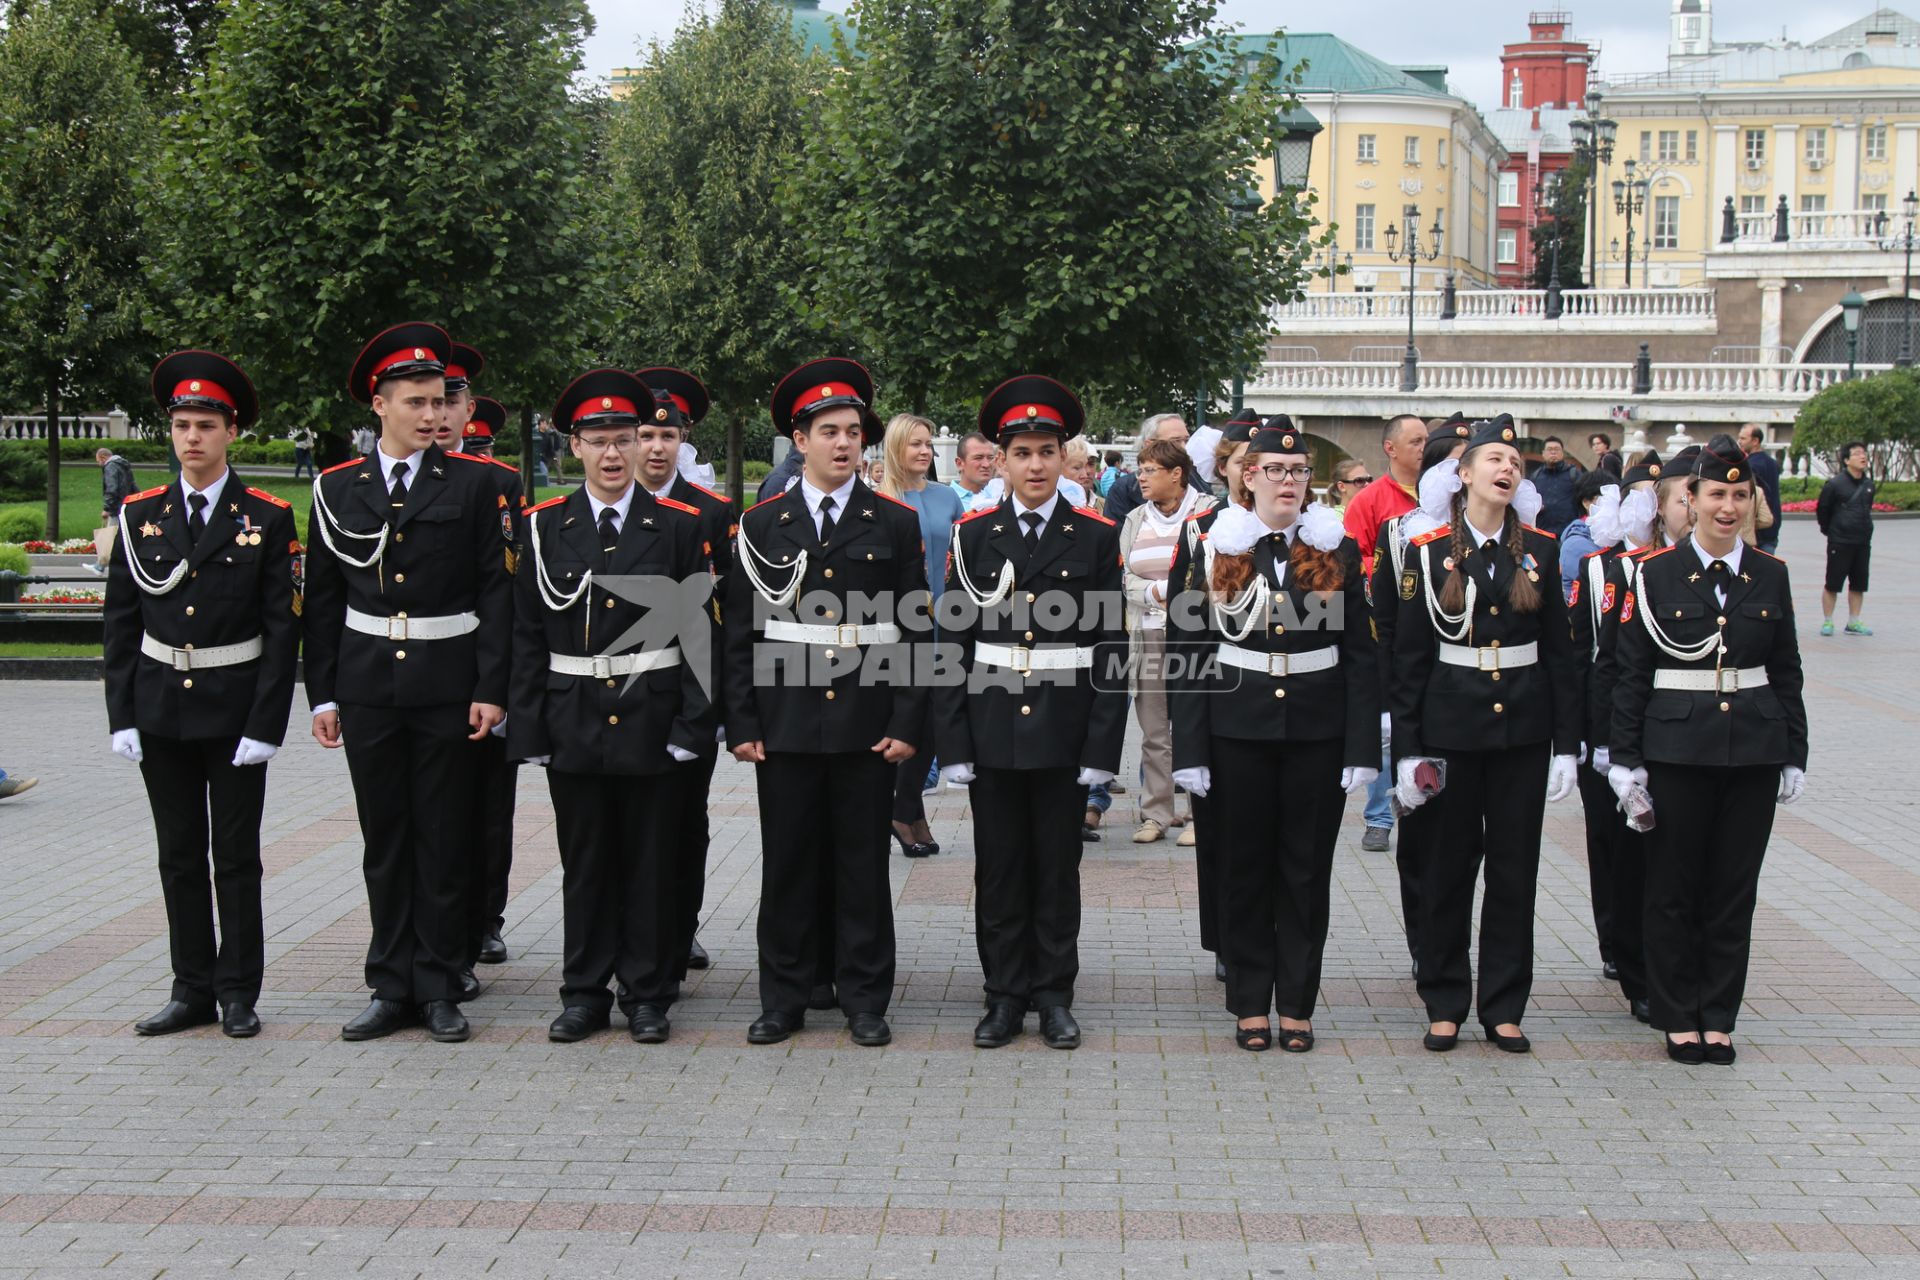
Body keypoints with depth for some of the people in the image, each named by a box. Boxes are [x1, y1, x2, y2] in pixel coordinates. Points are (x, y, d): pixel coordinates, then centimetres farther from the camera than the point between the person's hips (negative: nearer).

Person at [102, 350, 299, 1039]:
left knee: (236, 857, 4)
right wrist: (122, 716, -1)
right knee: (179, 856, 10)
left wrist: (265, 723, -12)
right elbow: (120, 625, 6)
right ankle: (193, 990, 19)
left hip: (234, 714, -3)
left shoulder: (268, 519, -4)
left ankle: (239, 994, 13)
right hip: (160, 713, 3)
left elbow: (283, 628, -6)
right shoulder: (140, 516, 4)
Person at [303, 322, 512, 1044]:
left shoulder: (472, 484, 0)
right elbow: (323, 600, 8)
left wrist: (491, 688, -9)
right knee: (384, 843, 8)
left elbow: (495, 591, -2)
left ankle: (439, 988, 12)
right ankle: (392, 989, 16)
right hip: (368, 687, 2)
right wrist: (323, 694, 3)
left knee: (444, 842, 4)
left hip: (447, 688, -2)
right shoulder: (337, 489, 6)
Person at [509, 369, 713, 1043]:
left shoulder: (678, 526, 1)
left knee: (651, 862, 5)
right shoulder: (545, 526, 4)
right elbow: (527, 634, 5)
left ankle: (647, 995, 16)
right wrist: (530, 728, -1)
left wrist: (692, 726, -6)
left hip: (651, 722, -1)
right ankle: (584, 994, 19)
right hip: (573, 723, 1)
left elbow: (698, 629, 0)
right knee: (584, 863, 8)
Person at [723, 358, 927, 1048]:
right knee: (787, 864, 6)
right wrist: (742, 724, -1)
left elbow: (914, 630, 2)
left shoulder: (896, 523, 4)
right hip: (785, 724, 1)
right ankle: (784, 998, 17)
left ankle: (864, 999, 15)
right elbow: (740, 633, 5)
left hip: (866, 724, -1)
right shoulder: (762, 525, 5)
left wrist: (907, 723, -5)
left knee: (863, 865, 5)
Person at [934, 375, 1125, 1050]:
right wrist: (954, 740, -4)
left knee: (1058, 867, 7)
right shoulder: (974, 536, 3)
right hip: (992, 731, 1)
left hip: (1064, 732, -1)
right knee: (999, 868, 7)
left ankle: (1053, 994, 17)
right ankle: (1006, 994, 17)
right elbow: (955, 642, 2)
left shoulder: (1096, 536, 1)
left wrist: (1102, 744, -7)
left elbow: (1109, 647, -1)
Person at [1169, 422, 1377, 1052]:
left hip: (1318, 731, 1)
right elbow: (1188, 651, 0)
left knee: (1307, 869, 6)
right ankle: (1250, 1004, 17)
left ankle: (1297, 1005, 16)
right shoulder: (1211, 547, 1)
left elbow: (1360, 654, 2)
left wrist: (1362, 749, -5)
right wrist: (1189, 750, -6)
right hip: (1238, 729, -1)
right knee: (1245, 867, 7)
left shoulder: (1338, 549, 3)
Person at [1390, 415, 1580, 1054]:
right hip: (1452, 725, -2)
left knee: (1515, 866, 6)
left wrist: (1566, 742, 1)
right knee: (1450, 864, 5)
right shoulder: (1429, 552, -2)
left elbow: (1559, 652, 7)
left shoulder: (1540, 550, 4)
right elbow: (1408, 658, -1)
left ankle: (1504, 1007, 16)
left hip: (1524, 728, 2)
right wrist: (1407, 748, -5)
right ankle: (1445, 1005, 17)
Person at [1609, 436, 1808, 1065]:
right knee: (1674, 888, 5)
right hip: (1677, 749, -2)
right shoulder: (1656, 573, -3)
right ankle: (1678, 1017, 17)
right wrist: (1625, 759, -7)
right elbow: (1630, 674, -3)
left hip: (1753, 752, 2)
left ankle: (1719, 1017, 18)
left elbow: (1787, 673, 10)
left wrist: (1794, 755, 6)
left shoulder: (1770, 575, 5)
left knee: (1734, 889, 8)